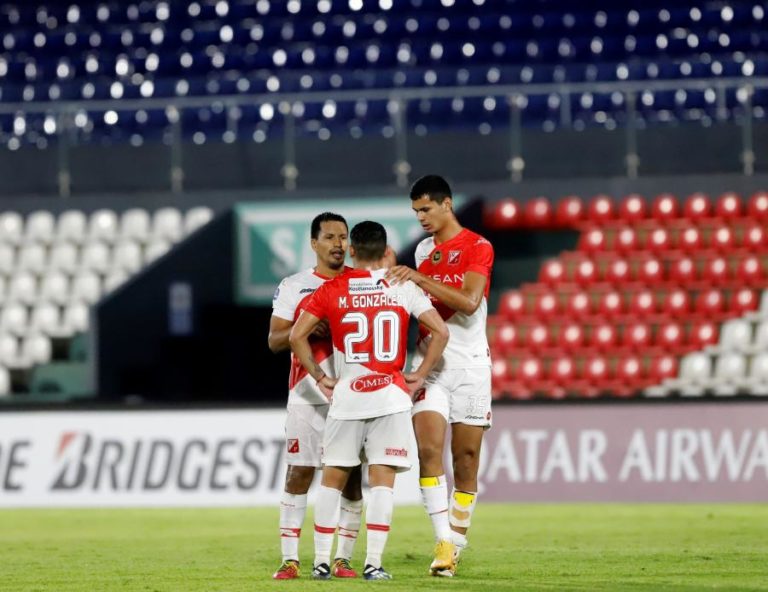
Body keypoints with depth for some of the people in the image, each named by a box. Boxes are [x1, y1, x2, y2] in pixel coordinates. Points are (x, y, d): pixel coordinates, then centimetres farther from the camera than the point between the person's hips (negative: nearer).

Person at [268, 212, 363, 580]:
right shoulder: (294, 287, 6)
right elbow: (274, 340, 2)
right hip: (308, 396, -1)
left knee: (353, 478, 0)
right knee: (299, 474, -4)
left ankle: (343, 559, 7)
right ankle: (289, 559, -1)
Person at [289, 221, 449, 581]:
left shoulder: (333, 290, 1)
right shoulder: (403, 287, 0)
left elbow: (296, 336, -2)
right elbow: (440, 331, -5)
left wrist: (320, 377, 6)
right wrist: (420, 374, 3)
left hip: (346, 397, 1)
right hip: (391, 396, -1)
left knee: (332, 479, 11)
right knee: (382, 480, -1)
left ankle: (322, 561, 10)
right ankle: (373, 564, -7)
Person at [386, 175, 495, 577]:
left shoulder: (477, 248, -5)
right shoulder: (423, 251, 14)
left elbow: (469, 301, -19)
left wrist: (420, 279, -22)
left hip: (469, 365, -4)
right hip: (429, 362, 4)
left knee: (466, 458, 1)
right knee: (428, 449, -13)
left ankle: (456, 544, 11)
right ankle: (443, 544, -17)